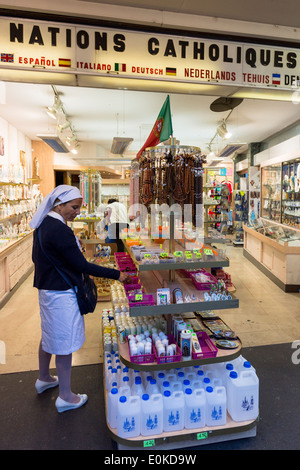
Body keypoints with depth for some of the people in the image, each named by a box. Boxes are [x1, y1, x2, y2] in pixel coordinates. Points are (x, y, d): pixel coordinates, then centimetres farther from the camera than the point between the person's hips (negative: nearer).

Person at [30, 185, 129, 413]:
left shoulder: (42, 225, 5)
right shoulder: (59, 230, -26)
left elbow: (37, 257, 15)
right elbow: (82, 265, -25)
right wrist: (116, 274, -21)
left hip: (46, 289, 10)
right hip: (61, 294, -10)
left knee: (49, 335, 25)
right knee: (64, 342, 5)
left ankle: (44, 379, 46)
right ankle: (66, 397, 22)